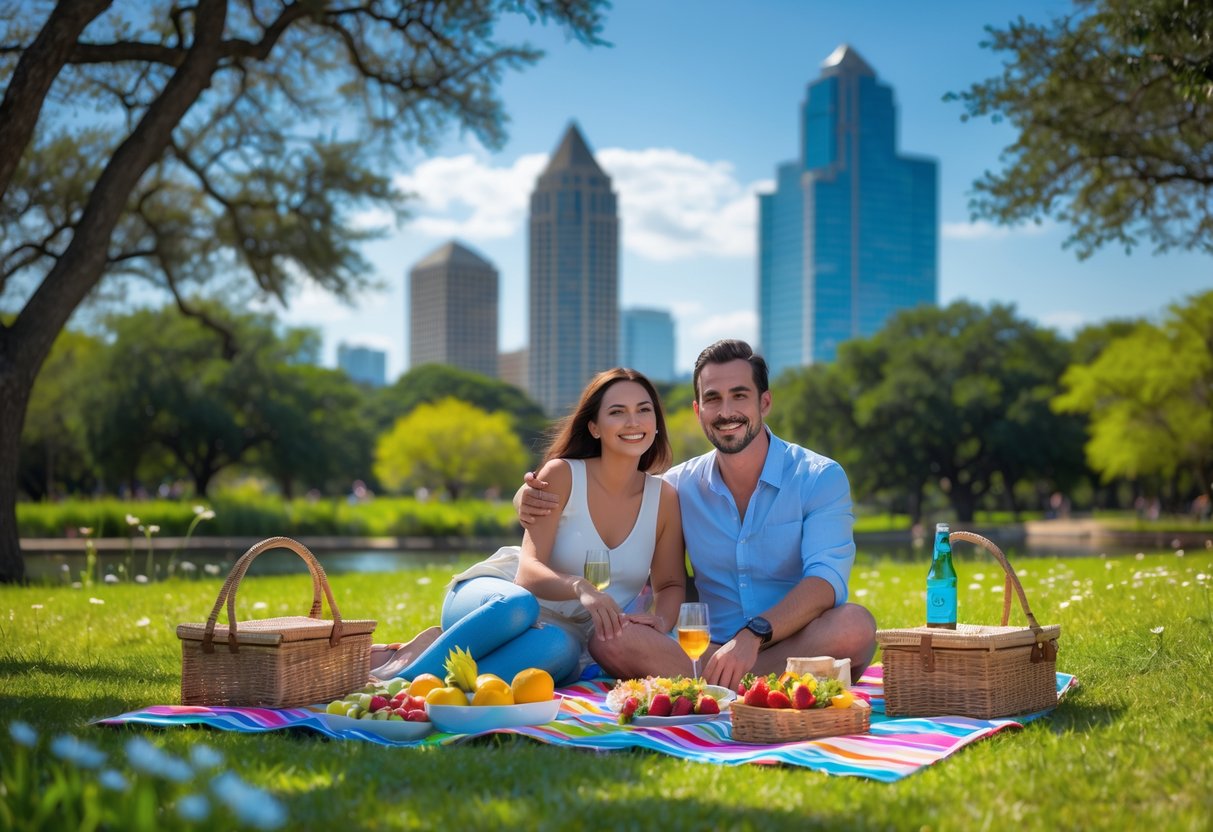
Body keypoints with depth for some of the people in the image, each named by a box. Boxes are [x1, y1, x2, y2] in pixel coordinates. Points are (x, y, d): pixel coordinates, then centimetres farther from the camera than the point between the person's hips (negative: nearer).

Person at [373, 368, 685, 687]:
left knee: (559, 649, -39)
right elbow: (529, 572, -16)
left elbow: (671, 585, 9)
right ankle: (403, 679, -27)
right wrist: (579, 587, -38)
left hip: (567, 637, 1)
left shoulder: (663, 498, 1)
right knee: (518, 604, -41)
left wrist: (659, 620, -15)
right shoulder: (562, 475, -7)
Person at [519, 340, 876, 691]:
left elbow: (826, 580, -15)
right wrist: (535, 500, -3)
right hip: (713, 652, 2)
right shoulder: (681, 486, 10)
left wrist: (753, 635, -31)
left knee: (855, 624, -36)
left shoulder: (821, 478, 0)